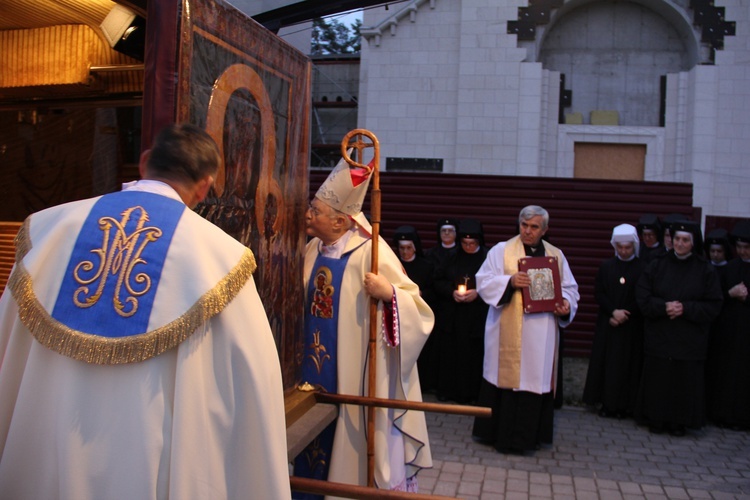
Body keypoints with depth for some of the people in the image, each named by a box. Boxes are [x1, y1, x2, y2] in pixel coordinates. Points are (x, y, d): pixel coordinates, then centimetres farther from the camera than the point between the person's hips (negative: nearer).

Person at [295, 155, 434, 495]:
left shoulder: (370, 252, -17)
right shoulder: (313, 249, 3)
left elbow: (419, 311, -19)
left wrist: (389, 293, -35)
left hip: (359, 377, -7)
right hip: (320, 376, 7)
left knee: (360, 450, 6)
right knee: (319, 445, 17)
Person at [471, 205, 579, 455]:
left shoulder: (556, 255, 13)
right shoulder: (501, 250, 1)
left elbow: (569, 288, 14)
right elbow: (484, 282, -6)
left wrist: (566, 305, -7)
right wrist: (510, 281, -22)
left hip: (541, 333, 4)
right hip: (508, 333, -3)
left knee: (537, 380, 7)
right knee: (507, 378, 0)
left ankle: (527, 436, 20)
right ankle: (500, 434, 13)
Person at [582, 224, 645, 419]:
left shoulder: (643, 268, -4)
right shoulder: (606, 266, 5)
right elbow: (598, 293, 1)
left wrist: (623, 315, -12)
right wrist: (613, 311, -12)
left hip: (631, 327, -2)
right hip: (607, 324, 3)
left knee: (627, 364, 1)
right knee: (605, 362, 4)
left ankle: (624, 405, 10)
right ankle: (607, 403, 13)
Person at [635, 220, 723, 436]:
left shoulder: (705, 270, 0)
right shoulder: (657, 265, 2)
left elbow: (713, 305, -2)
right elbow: (642, 296, -1)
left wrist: (685, 308, -15)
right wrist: (663, 306, -17)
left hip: (690, 339, -1)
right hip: (659, 336, 1)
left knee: (685, 380, 2)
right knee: (658, 379, 4)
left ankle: (679, 421, 17)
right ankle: (656, 419, 17)